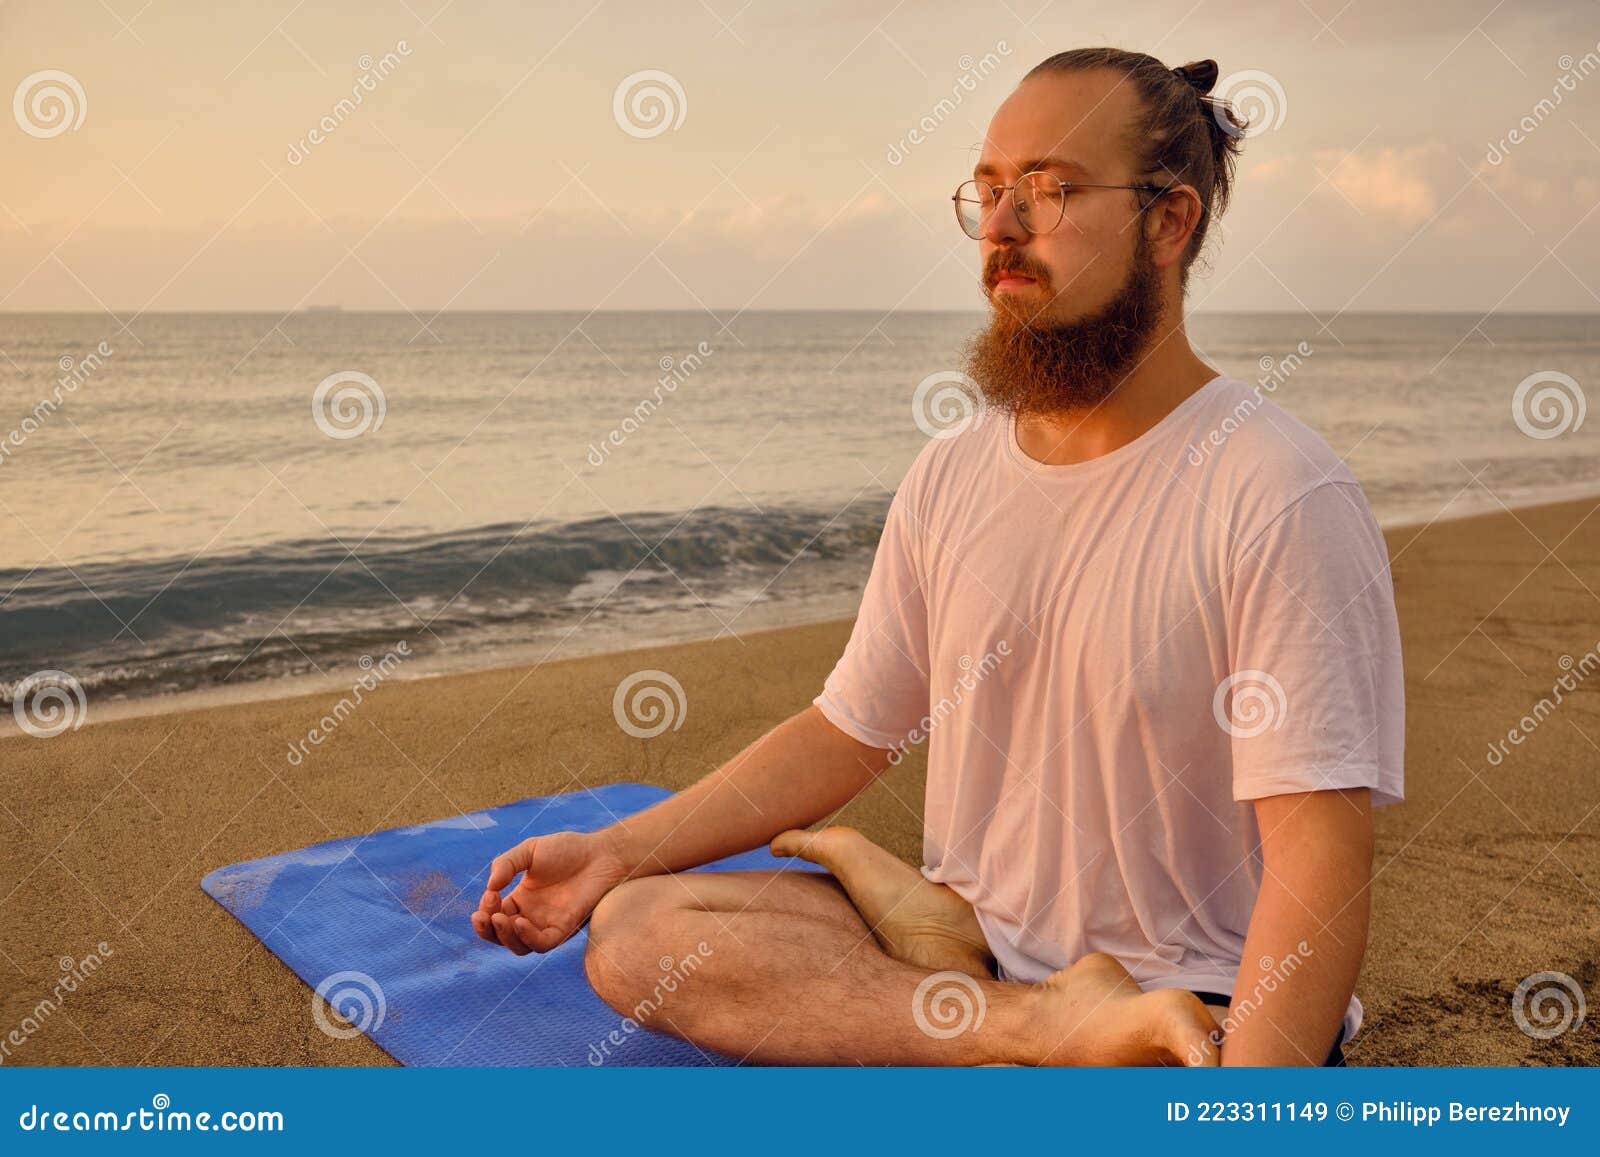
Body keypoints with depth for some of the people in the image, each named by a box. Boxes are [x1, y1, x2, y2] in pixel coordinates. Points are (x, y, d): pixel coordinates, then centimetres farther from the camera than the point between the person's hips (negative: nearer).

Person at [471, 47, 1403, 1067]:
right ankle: (1051, 1025, -12)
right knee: (634, 929, -13)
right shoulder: (951, 476, 6)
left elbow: (1320, 861, -20)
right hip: (968, 937, 8)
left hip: (1202, 1009, -7)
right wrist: (615, 852, 3)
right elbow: (848, 733, 10)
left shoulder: (1284, 497, -15)